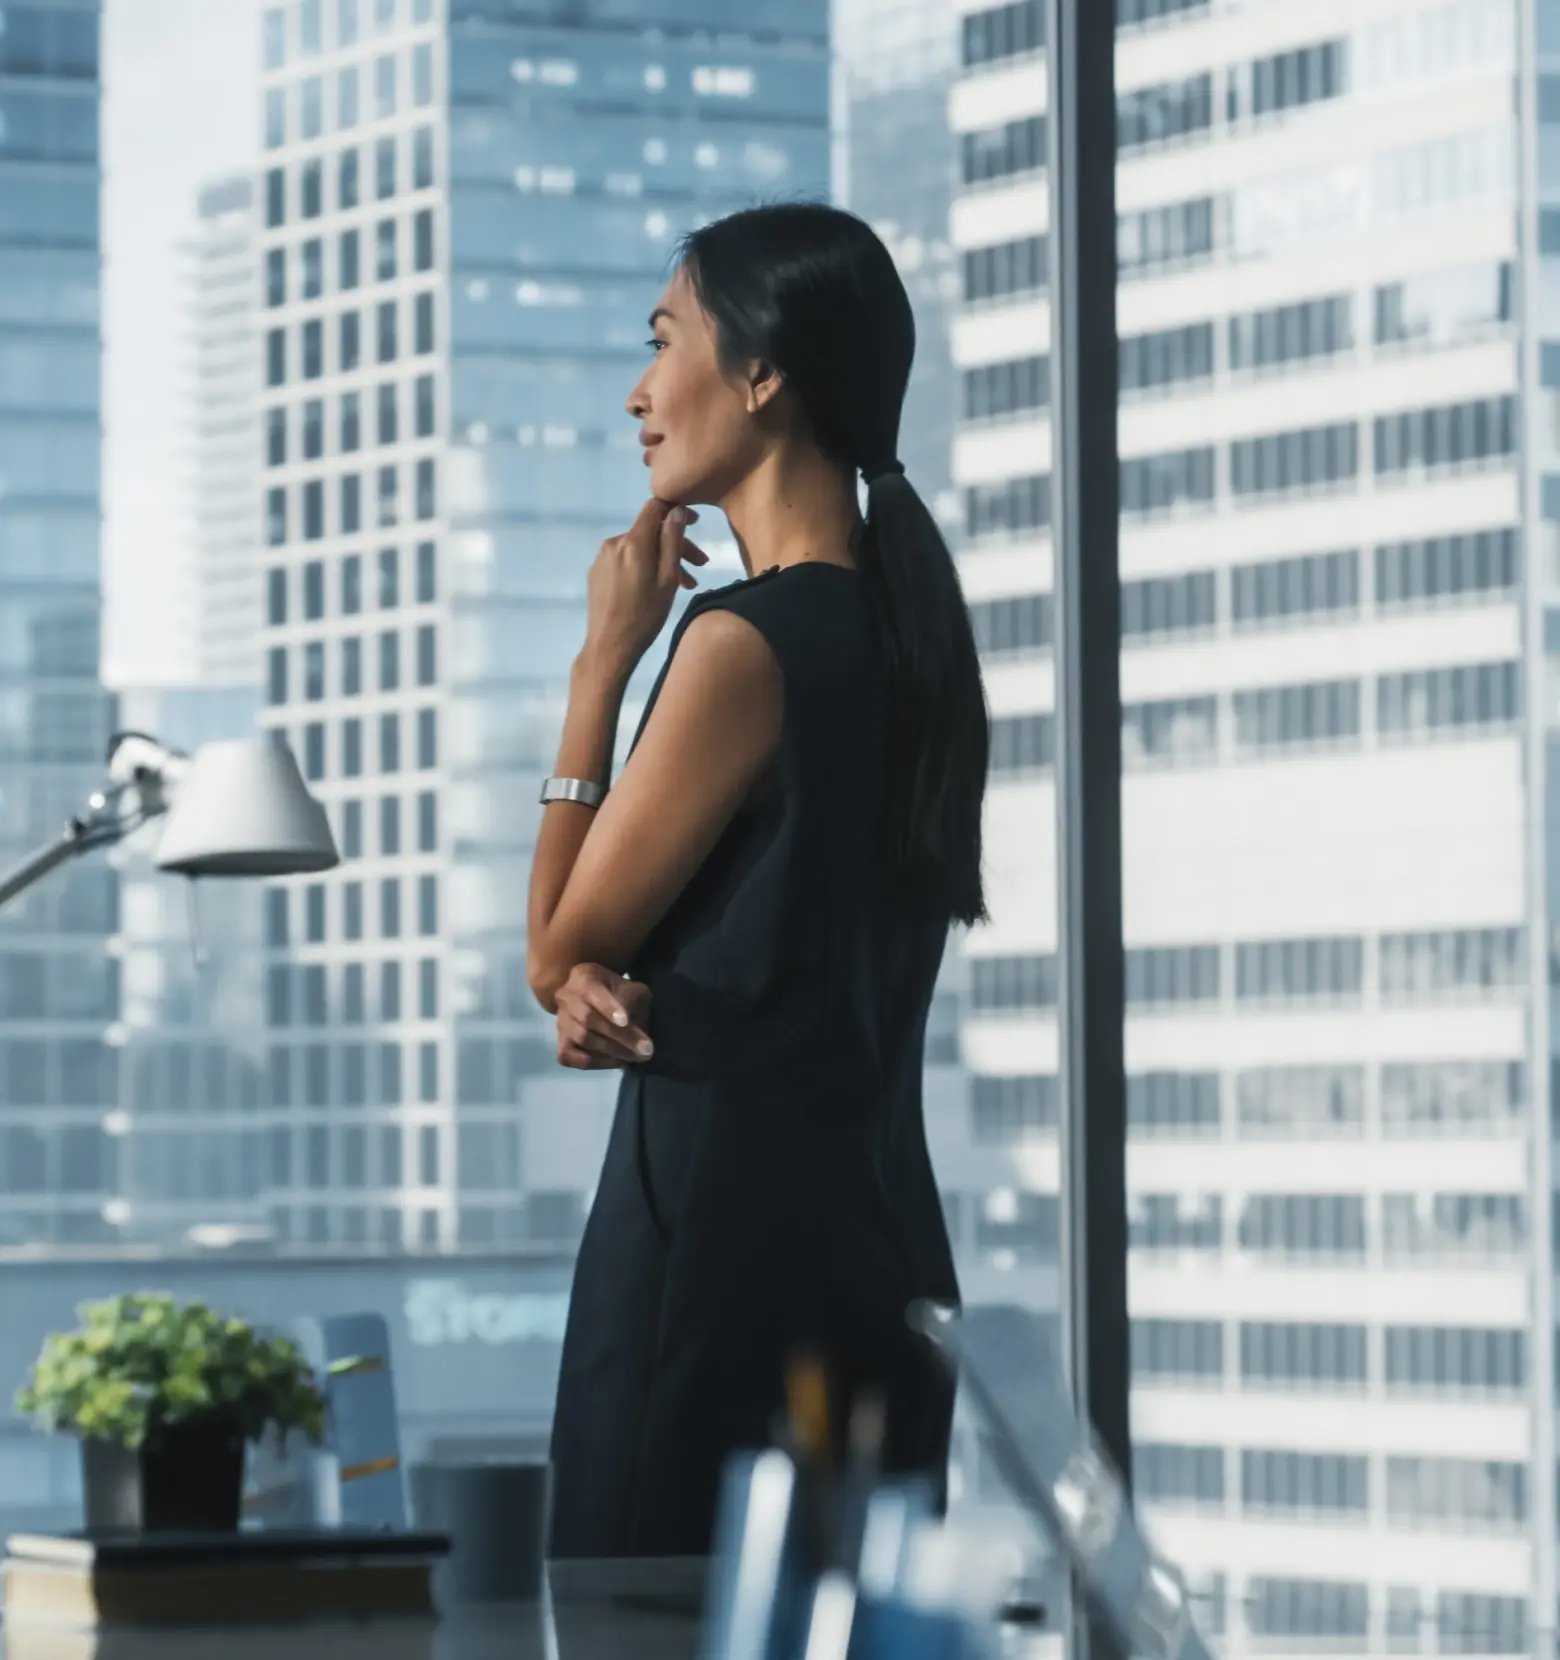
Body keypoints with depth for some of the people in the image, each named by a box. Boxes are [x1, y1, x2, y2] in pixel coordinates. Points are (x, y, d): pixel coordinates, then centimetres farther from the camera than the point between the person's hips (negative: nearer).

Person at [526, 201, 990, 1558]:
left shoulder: (749, 640, -14)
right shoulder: (902, 621, 12)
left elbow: (557, 950, -5)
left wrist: (607, 654, -1)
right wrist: (607, 992, -2)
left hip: (720, 1227, -9)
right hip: (874, 1227, 9)